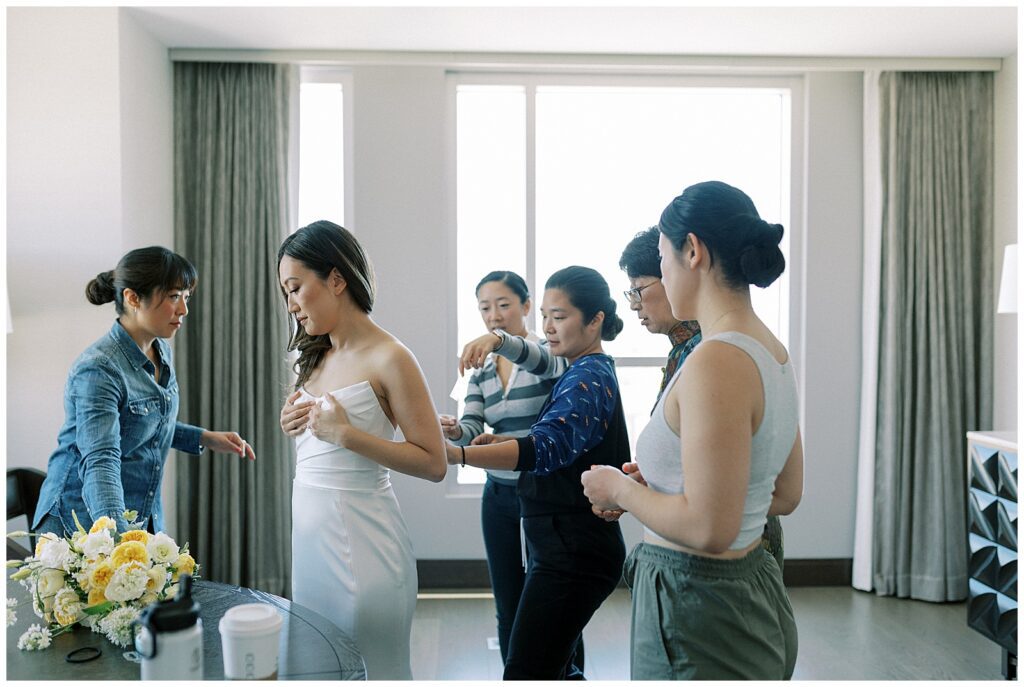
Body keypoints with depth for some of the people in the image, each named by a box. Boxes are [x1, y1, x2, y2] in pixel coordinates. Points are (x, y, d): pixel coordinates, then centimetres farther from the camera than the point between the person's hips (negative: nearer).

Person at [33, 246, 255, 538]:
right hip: (84, 522, -7)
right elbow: (100, 462, -34)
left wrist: (205, 438, 6)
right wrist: (118, 538, -46)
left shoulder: (162, 352, 2)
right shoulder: (98, 369, -24)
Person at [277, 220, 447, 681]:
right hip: (309, 530, 8)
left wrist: (346, 434, -21)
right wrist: (292, 425, 0)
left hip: (360, 535, -7)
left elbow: (434, 464, -16)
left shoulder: (388, 358, -14)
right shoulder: (318, 357, 10)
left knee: (372, 670, 7)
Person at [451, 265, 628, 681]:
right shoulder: (583, 372, 16)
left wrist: (457, 454, -46)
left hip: (572, 550, -10)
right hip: (562, 547, 11)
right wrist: (505, 442, 8)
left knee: (525, 673, -9)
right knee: (553, 668, 18)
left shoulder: (588, 378, -16)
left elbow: (545, 448, -34)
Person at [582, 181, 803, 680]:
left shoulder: (715, 362, -25)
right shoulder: (772, 351, 4)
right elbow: (785, 495, 13)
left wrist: (621, 491, -10)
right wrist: (653, 487, 11)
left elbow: (708, 528, -27)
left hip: (697, 610, -9)